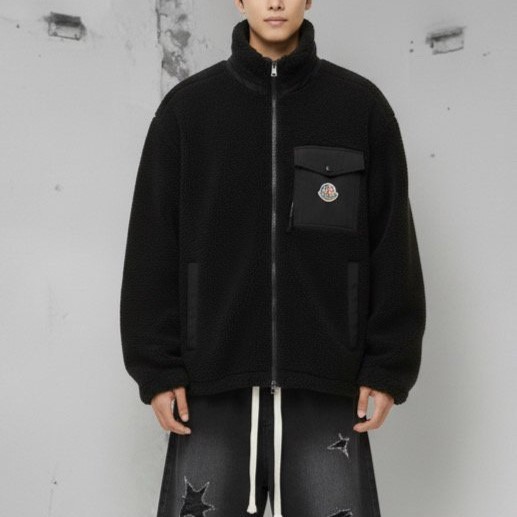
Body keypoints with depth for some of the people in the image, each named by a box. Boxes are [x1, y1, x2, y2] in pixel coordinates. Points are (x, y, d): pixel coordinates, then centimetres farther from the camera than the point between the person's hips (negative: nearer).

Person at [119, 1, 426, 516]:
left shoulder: (362, 106, 5)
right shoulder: (186, 107, 5)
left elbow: (393, 245, 5)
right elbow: (153, 246, 4)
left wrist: (388, 366, 0)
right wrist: (157, 367, -1)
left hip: (327, 387, 0)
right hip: (213, 385, 1)